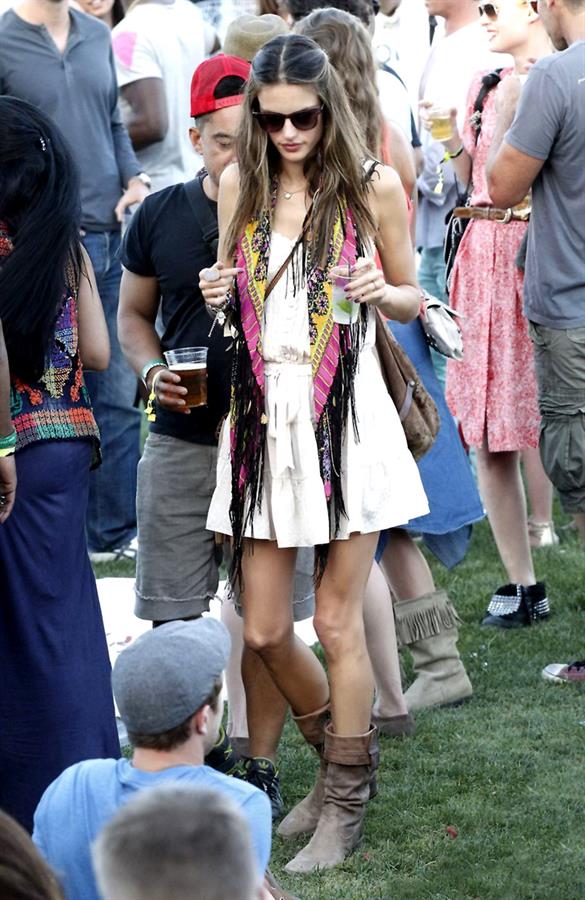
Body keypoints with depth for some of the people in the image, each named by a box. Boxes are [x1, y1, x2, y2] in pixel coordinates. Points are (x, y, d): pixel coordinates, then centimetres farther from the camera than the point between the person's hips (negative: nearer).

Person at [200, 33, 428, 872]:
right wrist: (213, 295, -4)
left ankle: (347, 804, 15)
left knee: (337, 621, 1)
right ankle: (339, 751, 31)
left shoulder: (374, 187, -2)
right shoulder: (241, 183, 6)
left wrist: (382, 293, -15)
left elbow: (412, 299, 8)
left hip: (344, 415, -3)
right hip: (262, 414, 3)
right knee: (264, 630, 5)